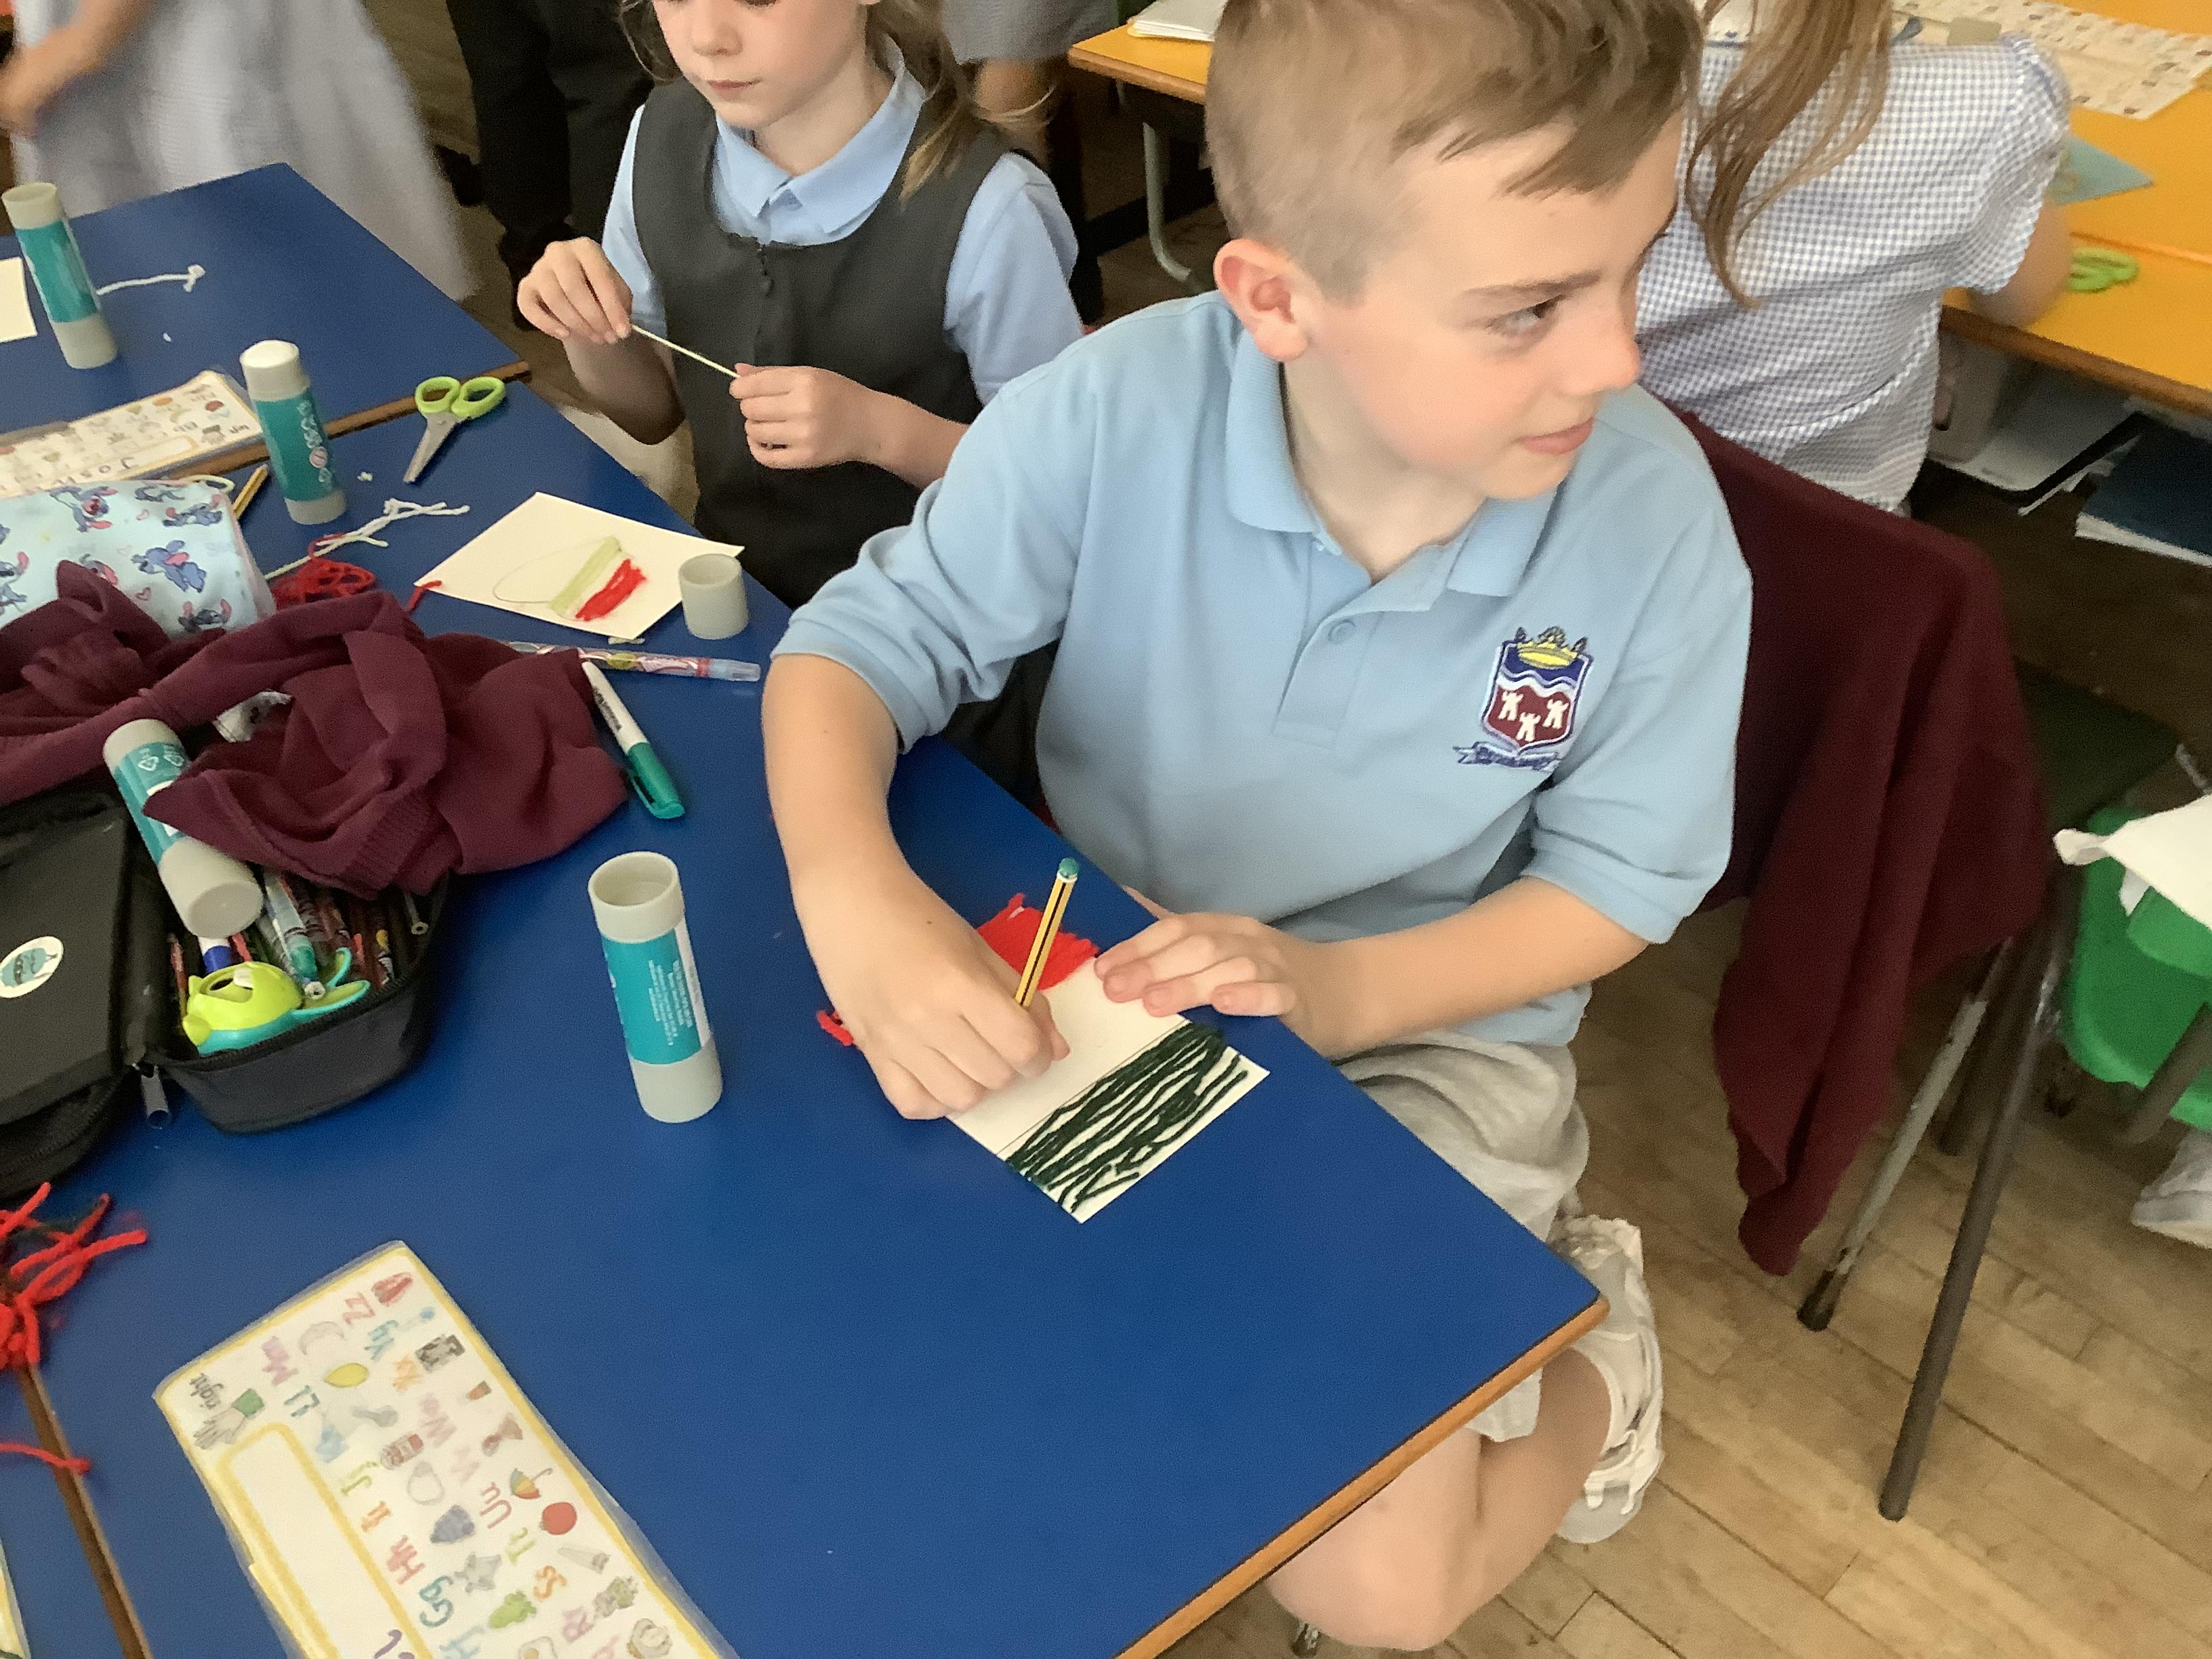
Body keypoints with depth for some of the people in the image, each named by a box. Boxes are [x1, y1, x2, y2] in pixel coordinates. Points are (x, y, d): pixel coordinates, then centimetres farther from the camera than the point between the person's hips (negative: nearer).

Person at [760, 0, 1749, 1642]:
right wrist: (854, 898, -33)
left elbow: (1620, 876, -9)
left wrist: (1335, 990, -25)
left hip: (1431, 1031, -1)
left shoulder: (1655, 521, -21)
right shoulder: (1118, 413, -22)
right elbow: (866, 639, -12)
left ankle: (1584, 1343, 20)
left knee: (1373, 1586, -12)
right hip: (1100, 979, 2)